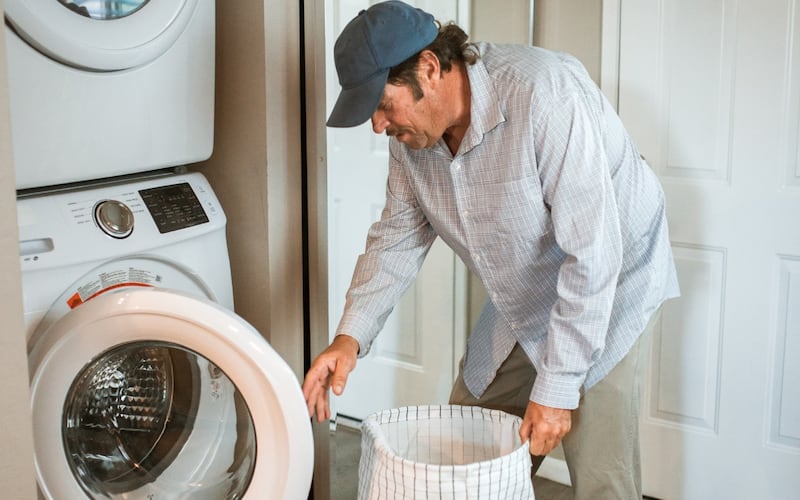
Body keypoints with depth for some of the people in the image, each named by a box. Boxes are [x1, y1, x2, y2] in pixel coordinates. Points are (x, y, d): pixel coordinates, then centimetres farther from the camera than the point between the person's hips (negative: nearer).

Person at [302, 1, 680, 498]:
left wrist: (557, 387, -28)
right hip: (521, 301, 7)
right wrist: (350, 336, -14)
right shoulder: (412, 131, -10)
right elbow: (399, 237, 1)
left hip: (609, 285, -6)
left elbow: (592, 254, -32)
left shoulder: (543, 95, -33)